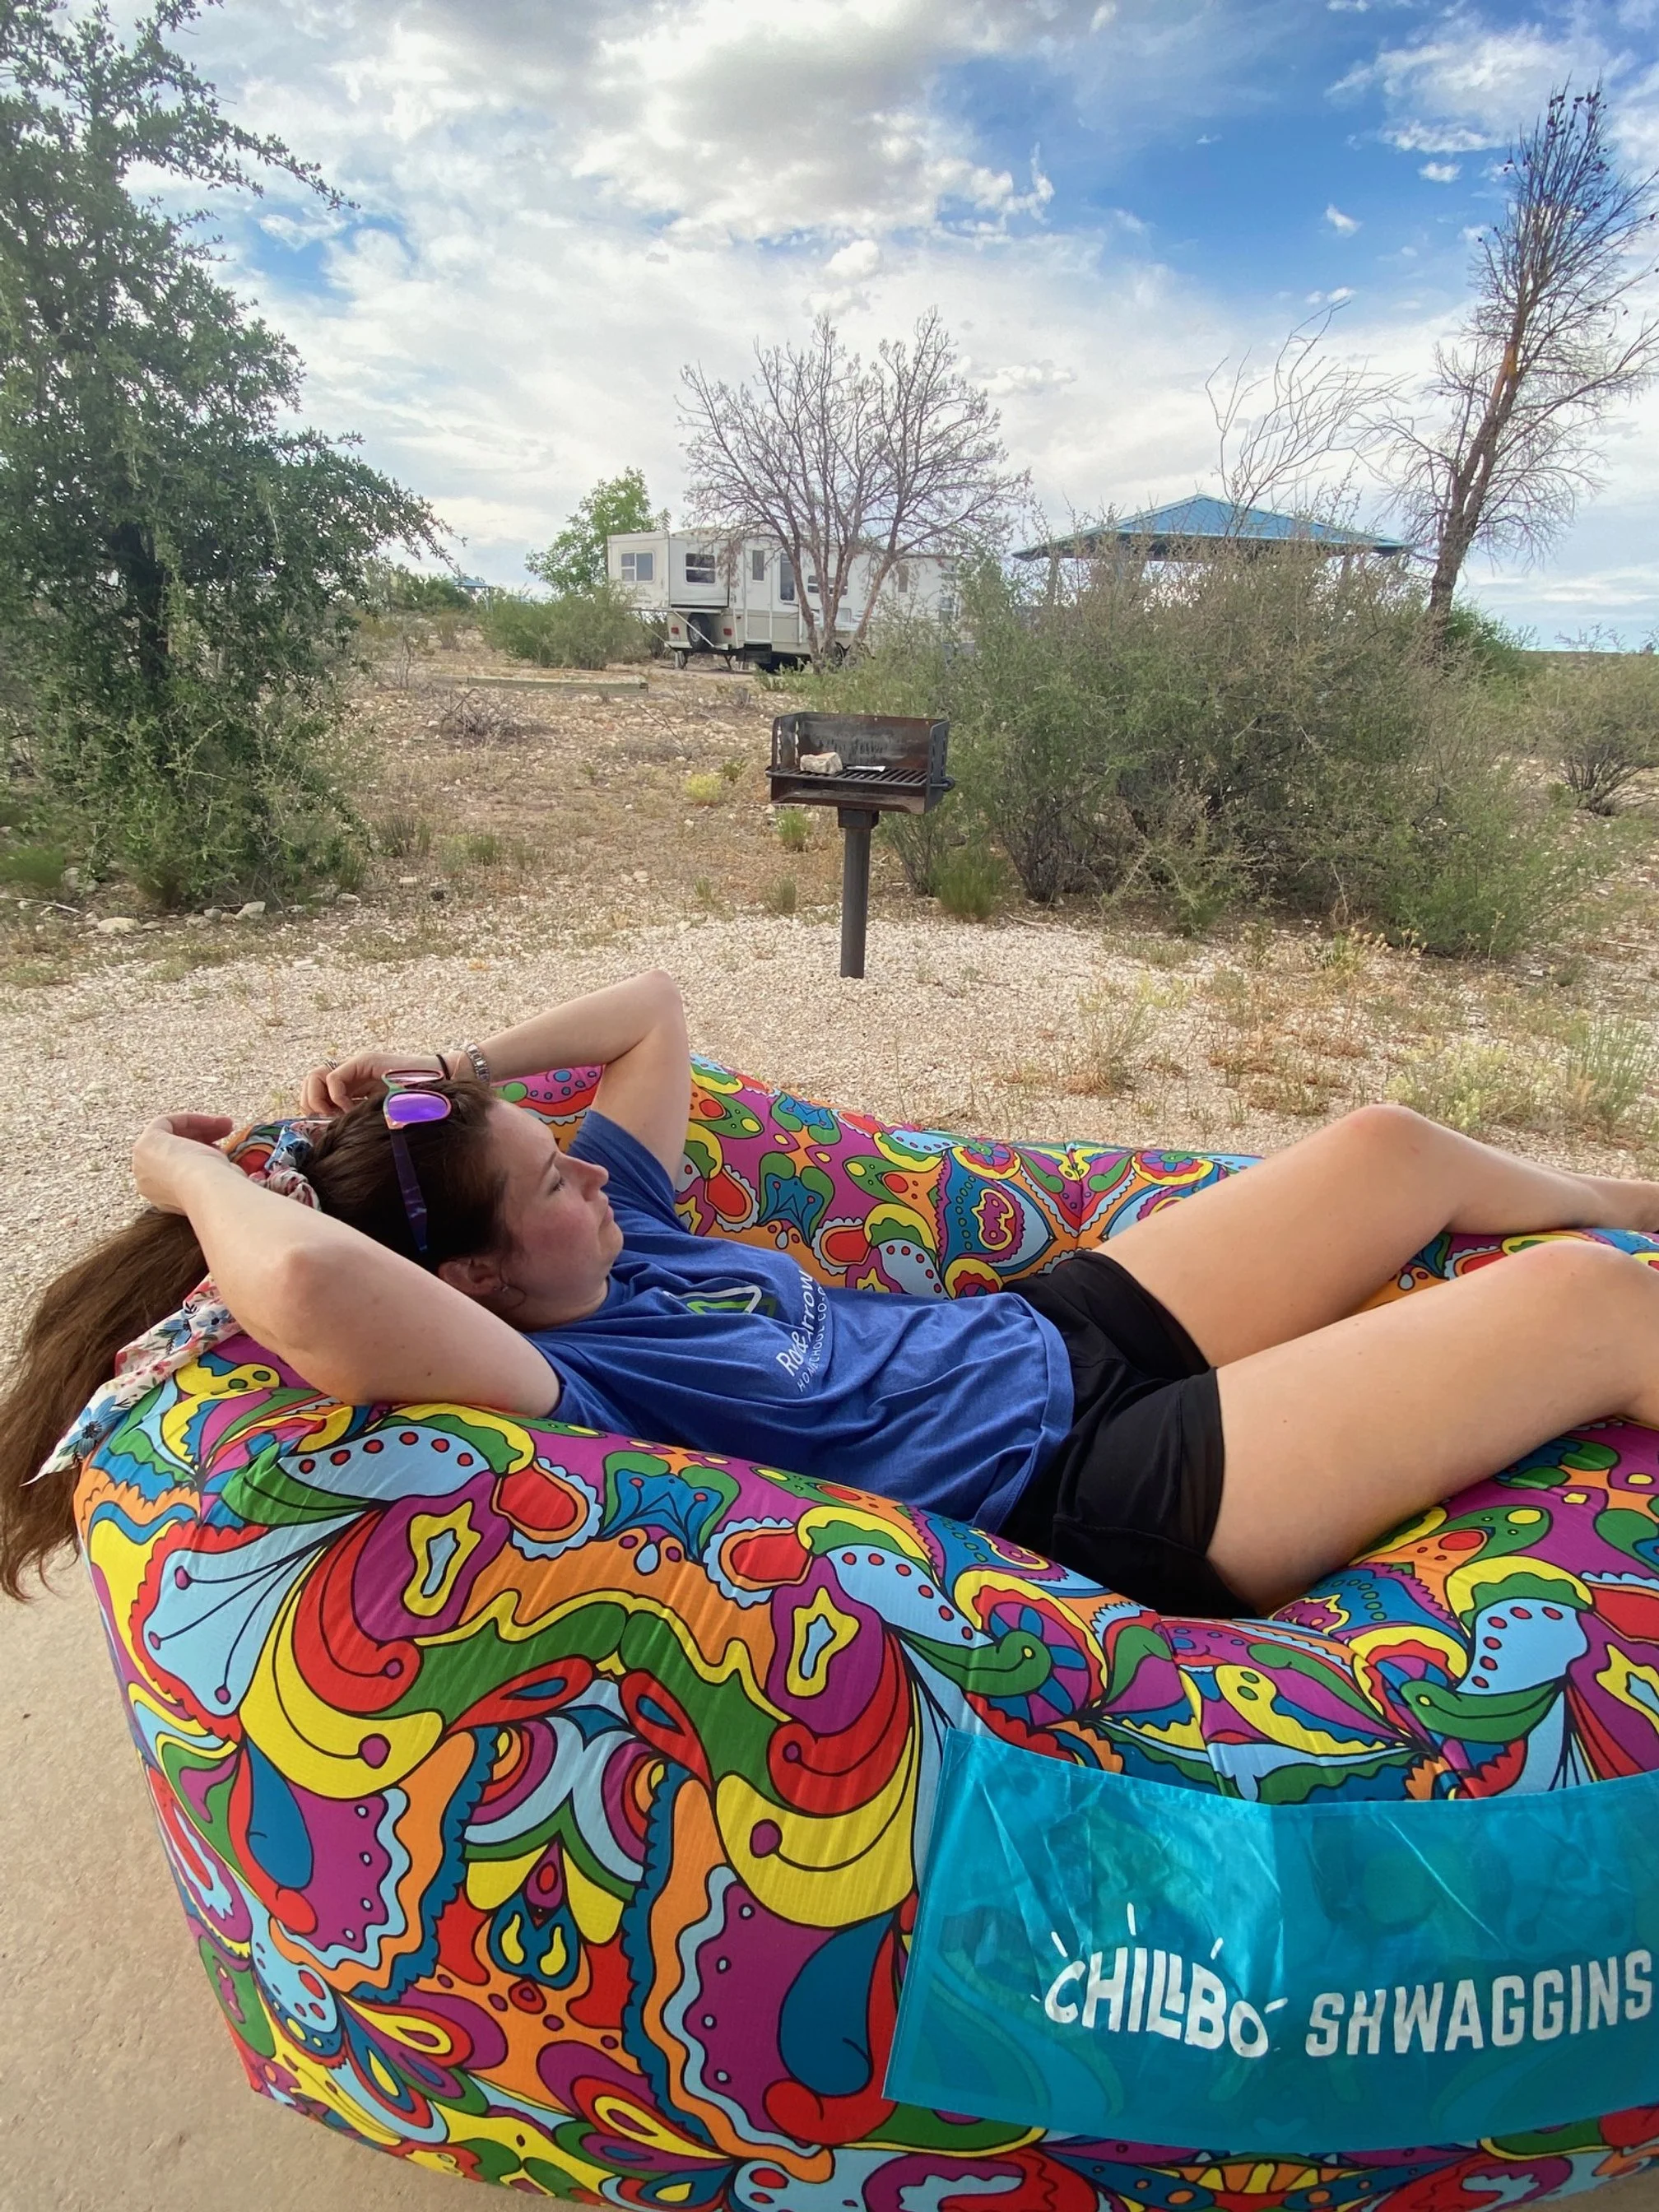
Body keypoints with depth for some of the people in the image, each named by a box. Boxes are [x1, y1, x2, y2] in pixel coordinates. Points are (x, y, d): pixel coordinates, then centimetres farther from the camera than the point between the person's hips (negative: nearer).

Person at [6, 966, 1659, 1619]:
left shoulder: (611, 1228, 1)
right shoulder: (558, 1390, -25)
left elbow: (652, 1007, 11)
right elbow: (310, 1282, -44)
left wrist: (453, 1076, 0)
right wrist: (191, 1172, -22)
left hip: (1063, 1333, 9)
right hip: (1098, 1489, -8)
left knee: (1393, 1147, 17)